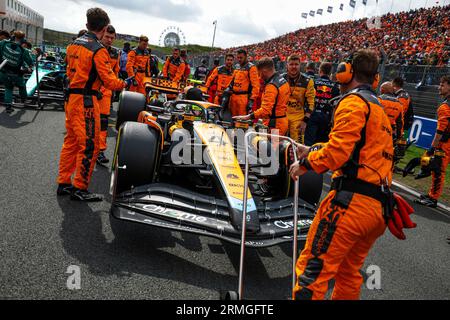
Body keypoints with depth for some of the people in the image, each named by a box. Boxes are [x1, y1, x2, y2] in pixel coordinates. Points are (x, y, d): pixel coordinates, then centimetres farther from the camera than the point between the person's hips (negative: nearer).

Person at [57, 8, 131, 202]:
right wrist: (125, 84, 2)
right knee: (89, 145, -1)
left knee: (71, 141, 16)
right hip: (86, 100, -9)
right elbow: (109, 80, -15)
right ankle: (79, 189, 5)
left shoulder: (74, 44, 11)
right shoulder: (99, 50, -14)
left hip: (71, 97, 9)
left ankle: (64, 183, 24)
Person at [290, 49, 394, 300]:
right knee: (349, 272, 21)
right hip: (379, 205, 10)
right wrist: (313, 150, 27)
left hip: (351, 200, -10)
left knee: (313, 269, -8)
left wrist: (306, 163, -3)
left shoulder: (354, 101, -5)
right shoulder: (379, 108, 25)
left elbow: (339, 150, -17)